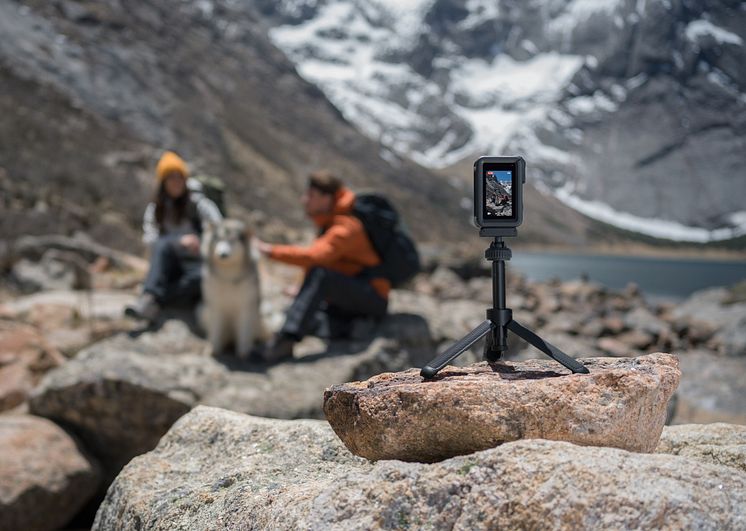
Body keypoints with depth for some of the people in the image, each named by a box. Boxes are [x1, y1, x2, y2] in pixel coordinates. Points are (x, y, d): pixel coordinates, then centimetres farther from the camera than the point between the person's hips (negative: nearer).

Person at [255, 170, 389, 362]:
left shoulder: (346, 227, -20)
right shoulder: (330, 220, 10)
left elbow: (314, 257, -34)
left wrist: (271, 251, -30)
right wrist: (303, 290, 6)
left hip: (373, 297, -10)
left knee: (319, 274, -33)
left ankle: (288, 338, -39)